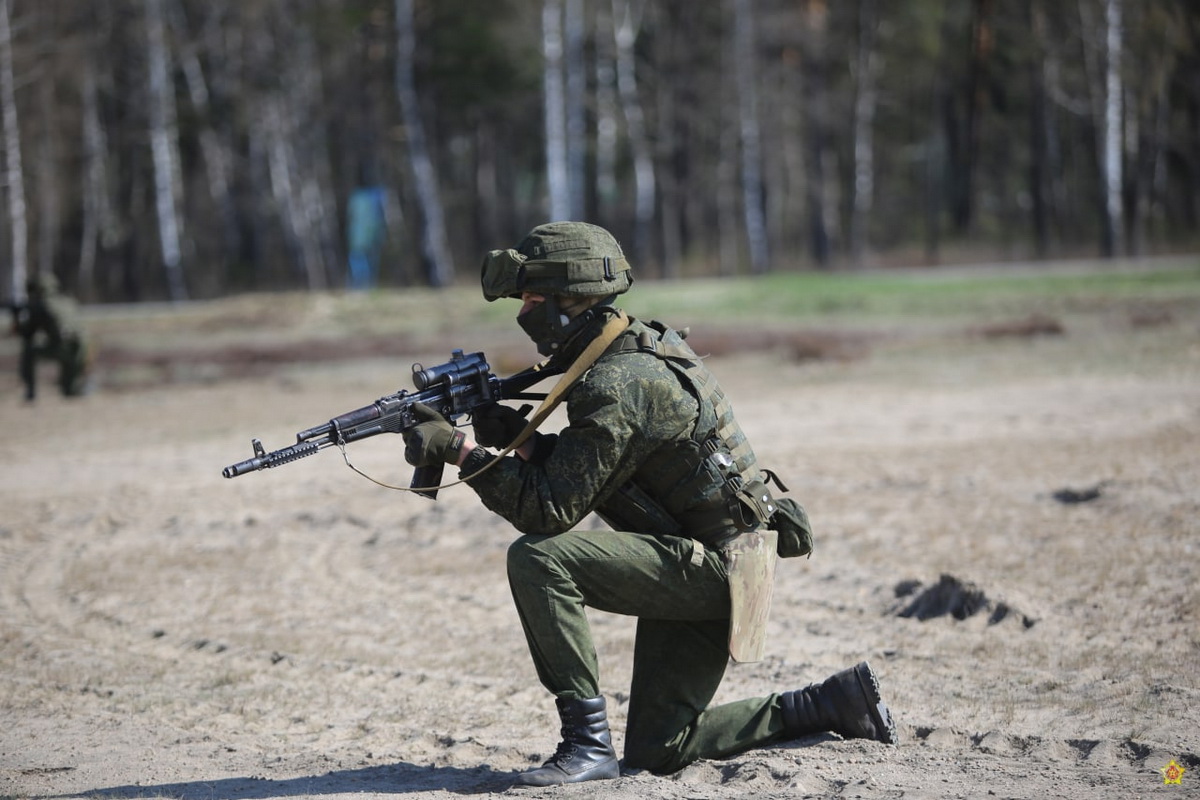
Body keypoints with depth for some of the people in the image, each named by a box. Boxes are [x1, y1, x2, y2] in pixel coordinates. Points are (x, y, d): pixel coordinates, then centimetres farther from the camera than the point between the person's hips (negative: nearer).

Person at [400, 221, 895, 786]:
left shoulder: (619, 387, -23)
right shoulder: (639, 350, 8)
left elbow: (551, 510, -23)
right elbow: (576, 473, 15)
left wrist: (462, 451, -22)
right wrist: (521, 439, -2)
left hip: (710, 566, -10)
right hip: (697, 568, 10)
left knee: (537, 559, -24)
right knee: (656, 751, 13)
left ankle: (588, 743, -18)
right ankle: (835, 704, 19)